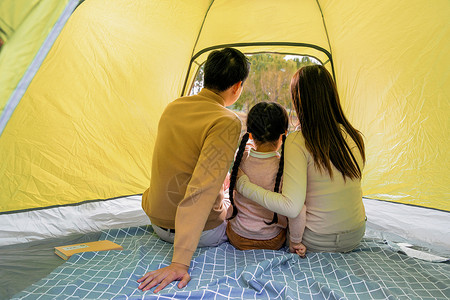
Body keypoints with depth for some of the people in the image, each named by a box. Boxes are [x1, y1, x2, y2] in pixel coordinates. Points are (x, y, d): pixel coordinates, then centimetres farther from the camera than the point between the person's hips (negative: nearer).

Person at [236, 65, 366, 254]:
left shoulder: (297, 142, -24)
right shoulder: (355, 137, -5)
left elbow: (291, 207, -31)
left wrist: (243, 183, -22)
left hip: (316, 243, -4)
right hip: (356, 237, 5)